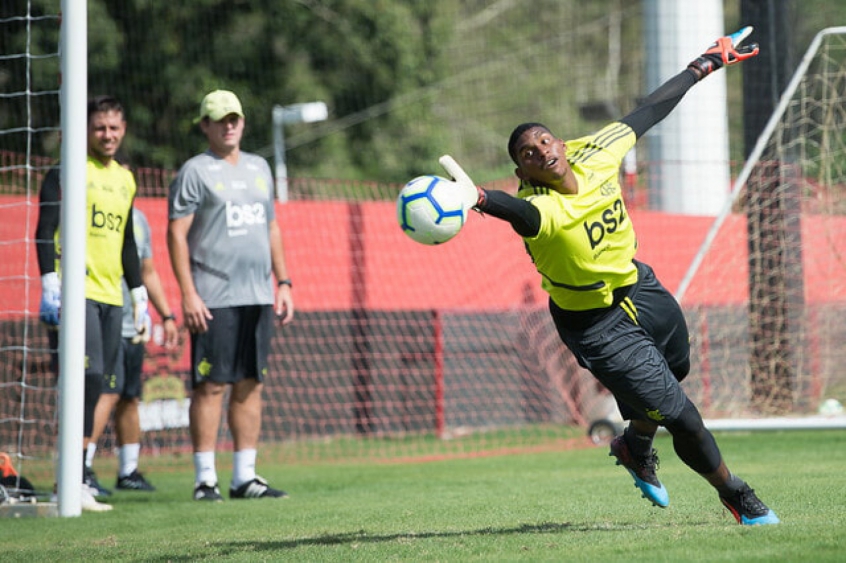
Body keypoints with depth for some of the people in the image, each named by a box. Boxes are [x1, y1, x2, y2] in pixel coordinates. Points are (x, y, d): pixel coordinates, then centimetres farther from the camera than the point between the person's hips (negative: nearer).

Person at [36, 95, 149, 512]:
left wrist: (138, 295, 23)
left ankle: (78, 477, 9)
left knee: (94, 384, 5)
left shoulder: (125, 179, 19)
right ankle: (75, 479, -18)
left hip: (110, 297, 7)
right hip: (75, 292, -7)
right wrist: (51, 284, -17)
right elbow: (45, 231, -8)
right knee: (86, 378, -17)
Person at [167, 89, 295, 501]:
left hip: (258, 297, 6)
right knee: (211, 386, -7)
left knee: (251, 386, 6)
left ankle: (245, 477, 9)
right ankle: (205, 479, -4)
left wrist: (283, 282, 15)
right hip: (214, 299, -6)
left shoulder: (259, 168, 17)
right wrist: (188, 295, -14)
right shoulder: (195, 172, -2)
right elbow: (176, 234, -7)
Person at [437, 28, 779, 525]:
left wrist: (705, 66, 9)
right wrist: (479, 198, -81)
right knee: (683, 420, -4)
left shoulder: (595, 155, -15)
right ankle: (735, 494, 24)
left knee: (675, 373, 28)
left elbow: (648, 114, -1)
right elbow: (521, 211, -58)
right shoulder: (544, 210, -33)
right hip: (597, 325, -7)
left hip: (642, 291, 7)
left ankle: (635, 448, 60)